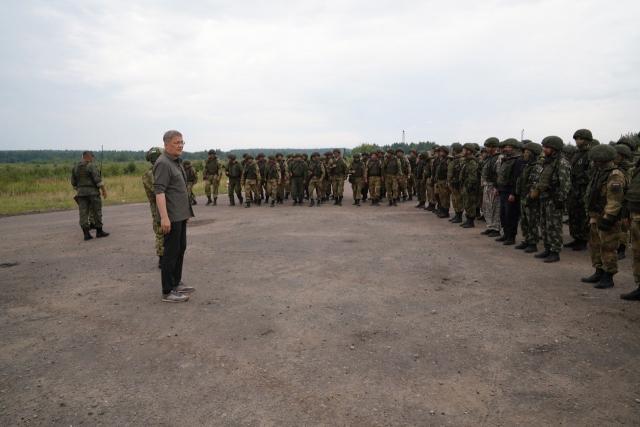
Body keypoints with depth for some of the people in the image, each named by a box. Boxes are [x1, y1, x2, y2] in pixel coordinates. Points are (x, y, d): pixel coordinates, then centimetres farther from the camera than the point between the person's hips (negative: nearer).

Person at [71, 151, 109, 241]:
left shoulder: (75, 167, 10)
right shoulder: (91, 166, -9)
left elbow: (73, 182, 14)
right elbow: (98, 179, -16)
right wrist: (104, 190, -11)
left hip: (81, 193, 6)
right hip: (92, 192, -6)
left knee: (83, 213, 2)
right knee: (96, 212, 4)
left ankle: (86, 234, -2)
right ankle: (99, 231, 10)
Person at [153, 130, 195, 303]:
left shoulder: (177, 162, 14)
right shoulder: (163, 163, -16)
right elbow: (159, 191, -24)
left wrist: (187, 210, 21)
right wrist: (164, 217, -30)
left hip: (181, 215, 10)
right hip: (171, 216, -10)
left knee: (181, 248, 17)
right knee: (171, 252, -4)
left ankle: (176, 283, 30)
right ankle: (168, 292, 4)